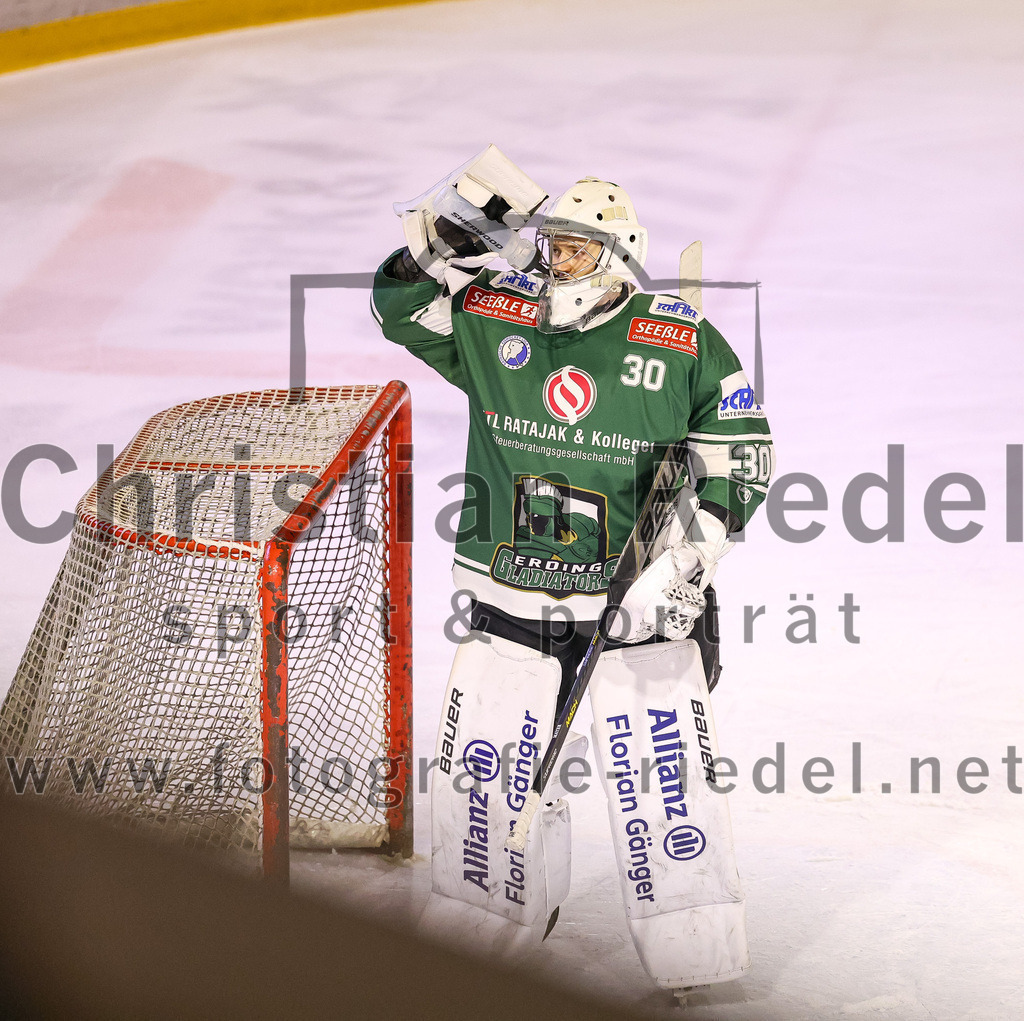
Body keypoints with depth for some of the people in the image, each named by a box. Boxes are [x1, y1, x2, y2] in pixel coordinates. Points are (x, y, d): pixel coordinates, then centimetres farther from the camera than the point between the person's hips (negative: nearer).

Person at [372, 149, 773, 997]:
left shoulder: (685, 344, -6)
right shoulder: (491, 320, 2)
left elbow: (739, 458, -3)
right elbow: (401, 304, 8)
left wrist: (684, 562, -12)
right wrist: (459, 231, -9)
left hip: (635, 607, -3)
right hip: (509, 607, 3)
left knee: (665, 783, -4)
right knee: (481, 780, 7)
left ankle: (703, 976, 12)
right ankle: (489, 933, 32)